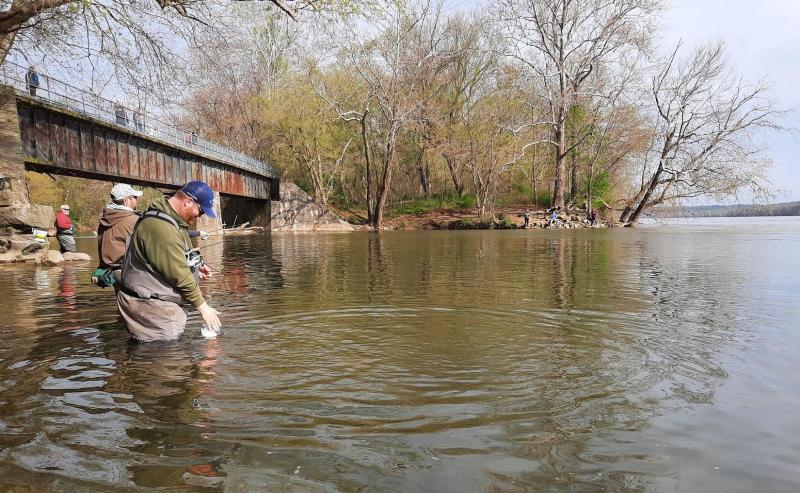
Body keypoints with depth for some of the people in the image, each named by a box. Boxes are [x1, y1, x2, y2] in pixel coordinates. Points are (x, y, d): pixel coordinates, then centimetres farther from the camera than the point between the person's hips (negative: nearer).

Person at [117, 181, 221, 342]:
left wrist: (194, 267, 8)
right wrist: (202, 306, -15)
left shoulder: (170, 218, 9)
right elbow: (180, 276, -23)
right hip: (150, 305, -10)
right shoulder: (162, 227, -26)